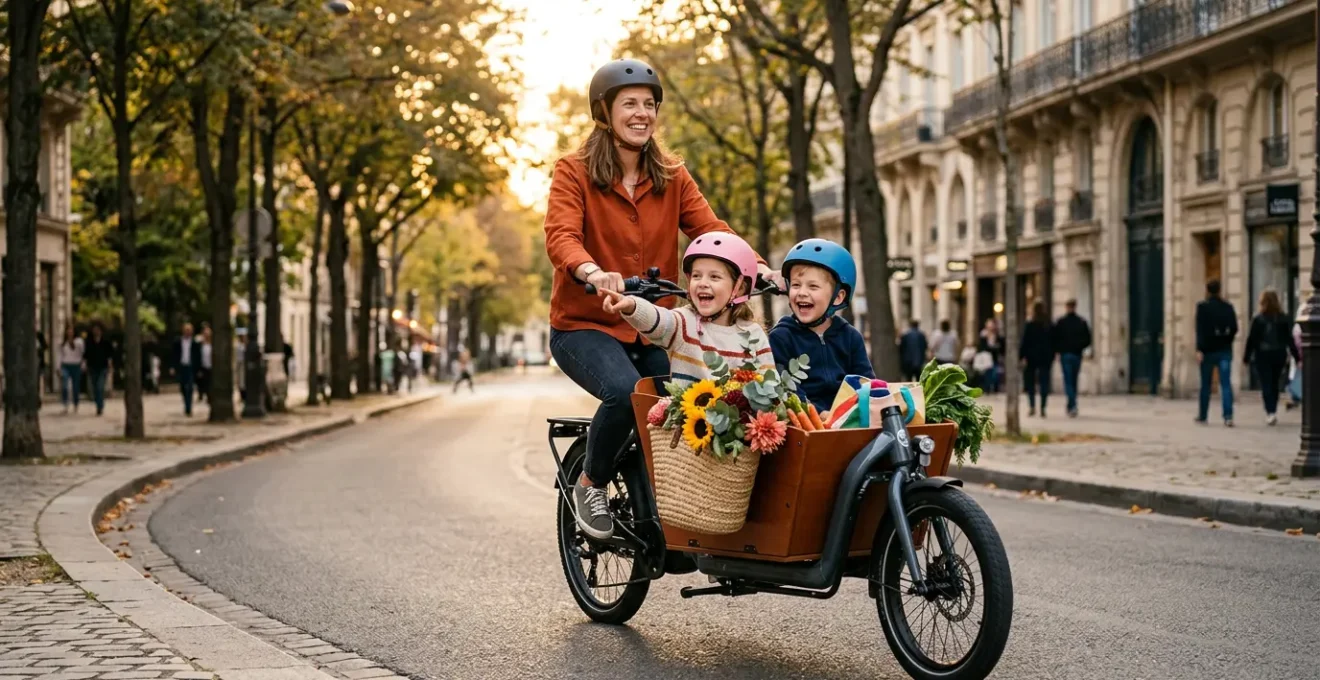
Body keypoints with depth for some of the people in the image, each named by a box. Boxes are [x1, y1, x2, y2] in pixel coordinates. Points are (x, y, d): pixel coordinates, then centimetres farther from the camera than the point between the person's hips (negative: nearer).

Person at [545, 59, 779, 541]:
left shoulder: (672, 176, 10)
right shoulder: (574, 172, -3)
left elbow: (711, 229, -1)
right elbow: (561, 237, -20)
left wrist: (754, 266, -22)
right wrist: (593, 273, -42)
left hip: (652, 330, 4)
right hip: (585, 326, -4)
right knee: (626, 393, -33)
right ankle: (590, 485, -5)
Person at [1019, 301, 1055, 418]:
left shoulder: (1030, 325, -9)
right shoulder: (1050, 326, 4)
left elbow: (1024, 342, -10)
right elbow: (1053, 343, 9)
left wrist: (1021, 357, -6)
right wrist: (1052, 358, 15)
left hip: (1031, 357, -3)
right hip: (1046, 358, 3)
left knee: (1030, 383, 7)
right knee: (1044, 383, 4)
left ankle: (1032, 406, -5)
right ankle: (1042, 408, 0)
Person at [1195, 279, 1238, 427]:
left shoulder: (1202, 307, -8)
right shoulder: (1228, 307, 3)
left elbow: (1200, 330, -15)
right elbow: (1234, 328, 3)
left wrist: (1199, 349, -18)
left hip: (1208, 350, -2)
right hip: (1225, 350, 2)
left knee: (1205, 384, 10)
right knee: (1226, 383, -2)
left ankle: (1202, 416, 20)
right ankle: (1228, 416, -14)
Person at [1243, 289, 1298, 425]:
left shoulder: (1258, 319, -9)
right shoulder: (1283, 319, -1)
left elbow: (1251, 340, -7)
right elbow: (1289, 339, 0)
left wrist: (1246, 357, 0)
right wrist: (1296, 356, 5)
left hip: (1263, 356, -3)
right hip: (1279, 354, 3)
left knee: (1266, 385, -3)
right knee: (1274, 384, 16)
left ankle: (1271, 412, -18)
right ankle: (1273, 412, 24)